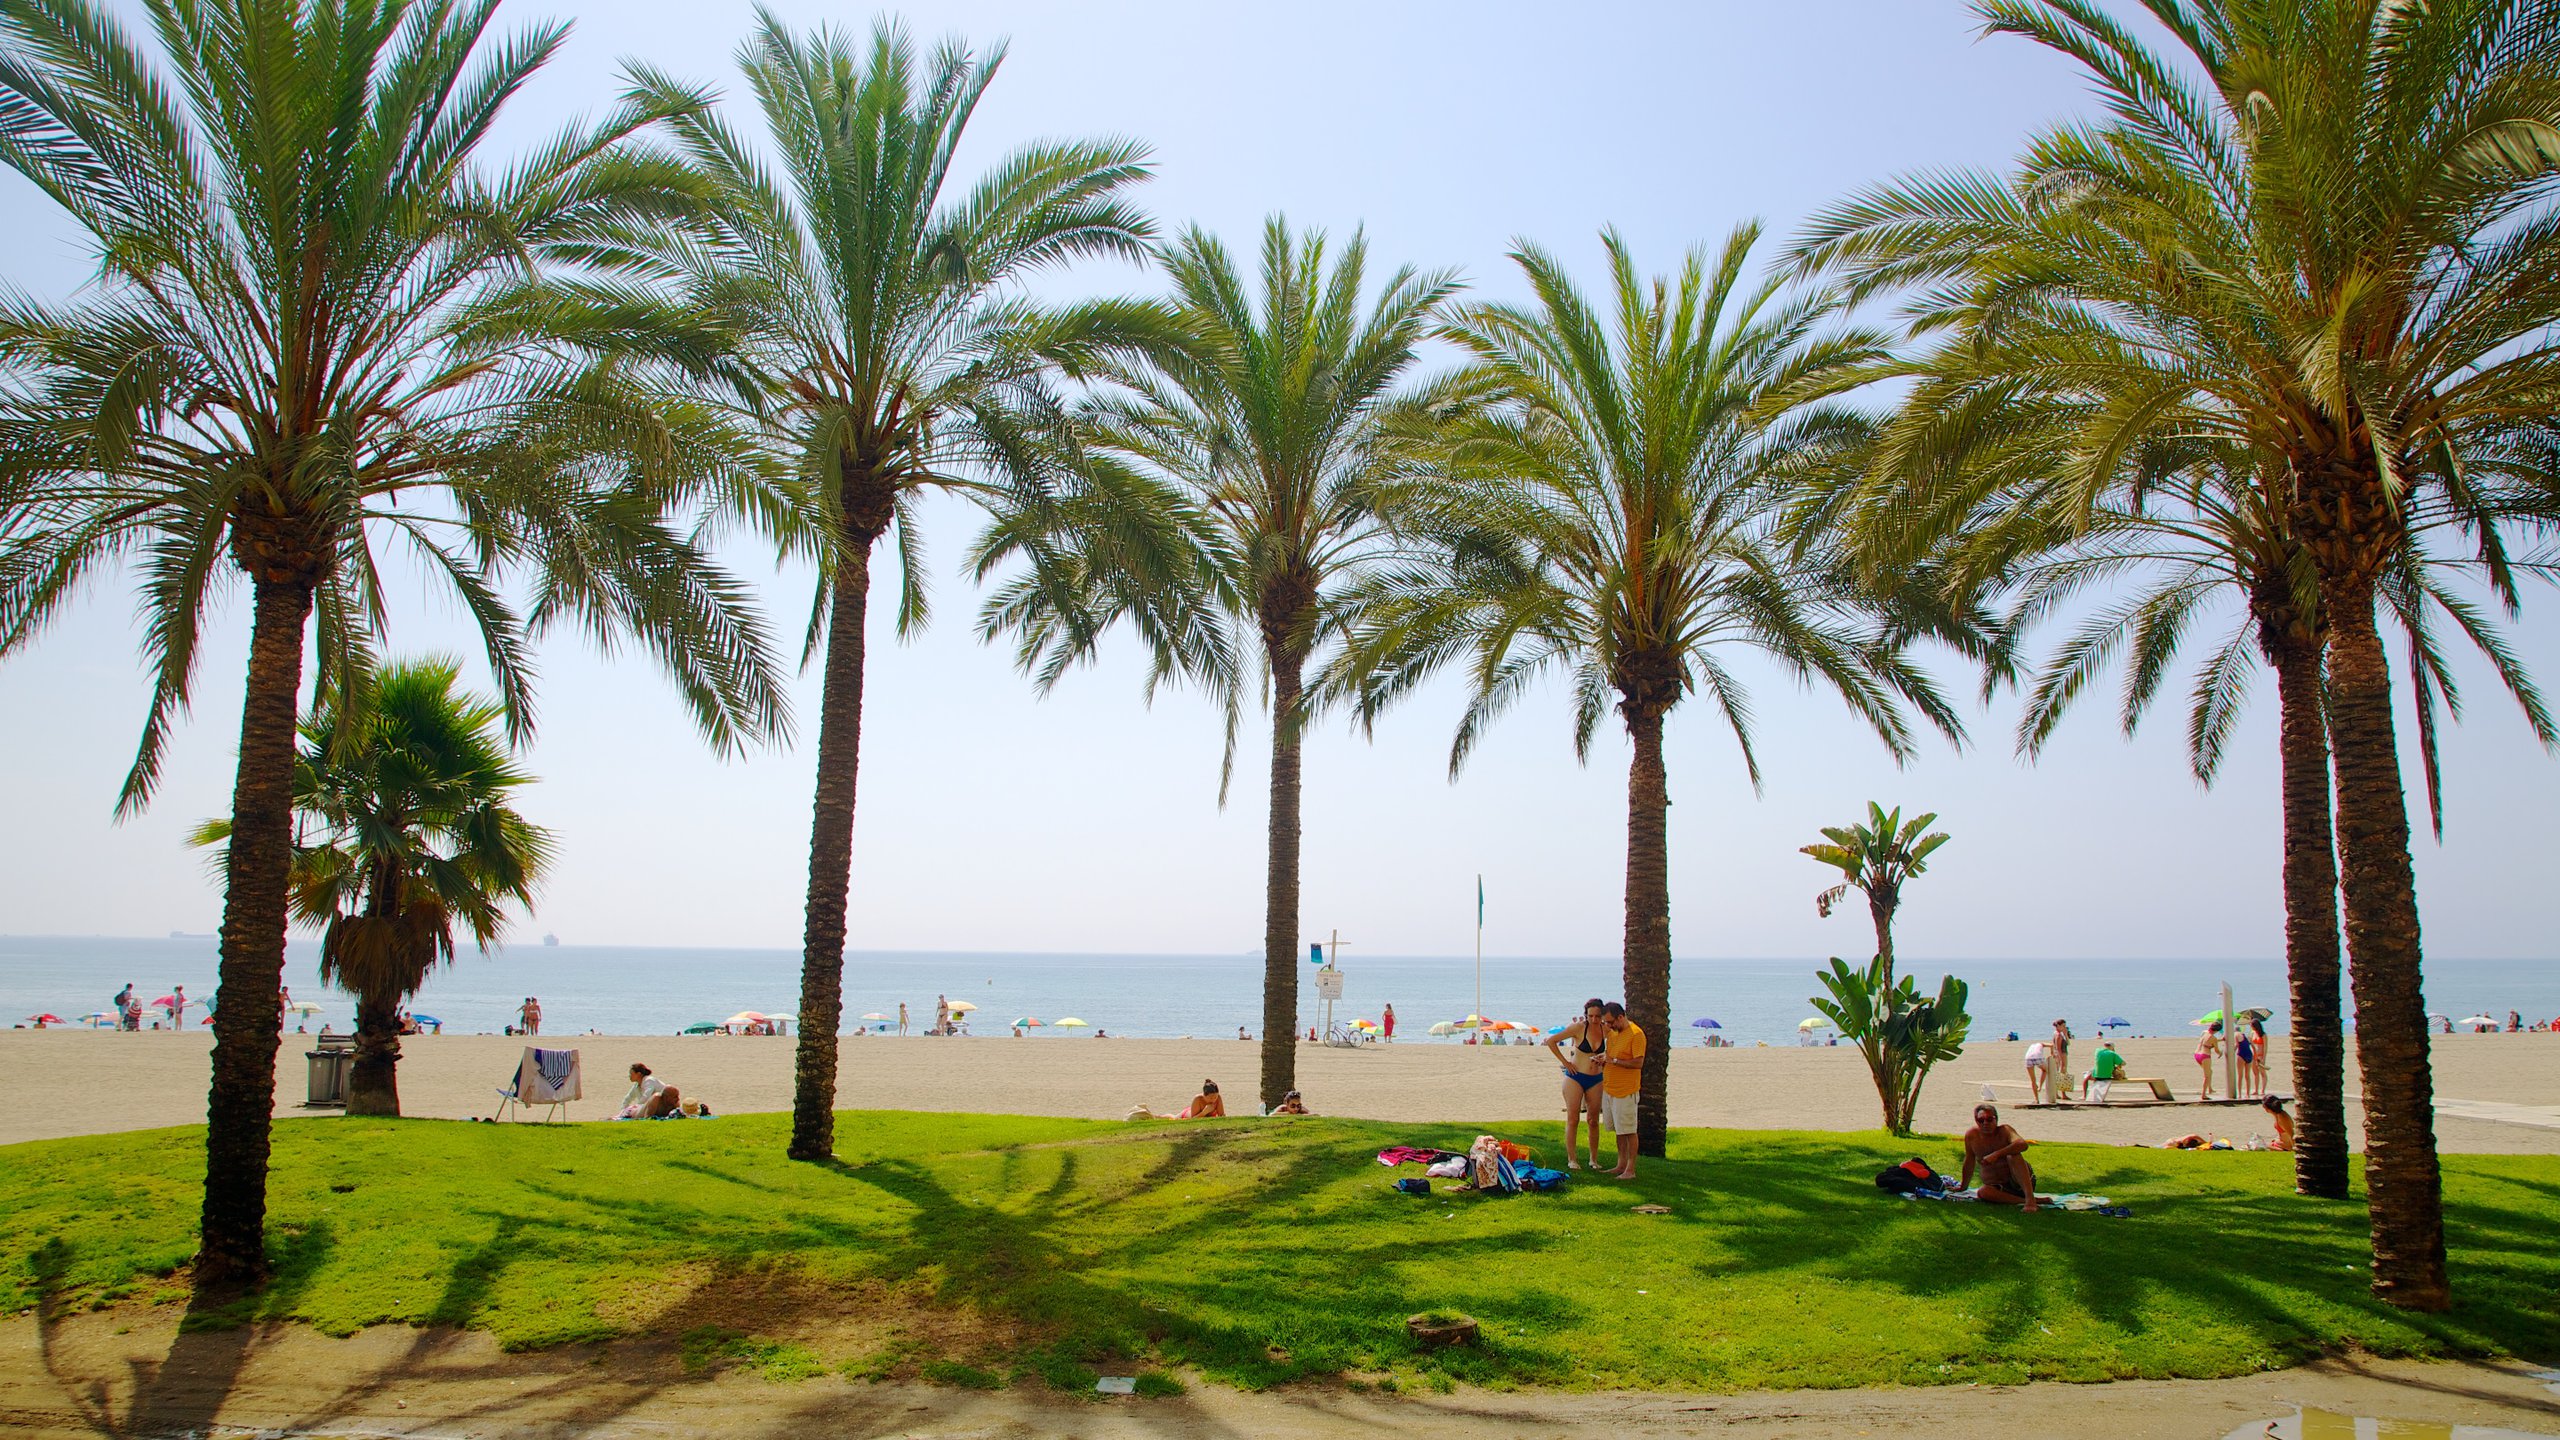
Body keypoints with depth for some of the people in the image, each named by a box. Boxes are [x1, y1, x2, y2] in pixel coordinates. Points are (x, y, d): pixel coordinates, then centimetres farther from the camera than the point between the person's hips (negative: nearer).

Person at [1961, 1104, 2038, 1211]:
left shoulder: (2004, 1131, -12)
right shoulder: (1971, 1135, -3)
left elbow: (2023, 1144, -34)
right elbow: (1969, 1162, 12)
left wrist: (1996, 1154, -40)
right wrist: (1963, 1187, 20)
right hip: (1998, 1188, 3)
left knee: (2013, 1155, -30)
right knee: (1982, 1193, -30)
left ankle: (2030, 1198, -37)